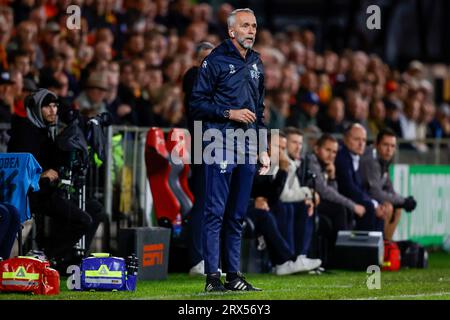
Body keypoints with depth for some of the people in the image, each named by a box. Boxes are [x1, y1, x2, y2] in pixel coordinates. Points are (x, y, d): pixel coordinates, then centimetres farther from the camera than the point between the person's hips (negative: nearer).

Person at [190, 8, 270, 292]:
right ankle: (213, 277, -8)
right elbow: (197, 104, -5)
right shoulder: (215, 61, -3)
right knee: (215, 212, -7)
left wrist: (263, 149, 18)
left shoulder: (256, 63, 18)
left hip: (248, 149, 7)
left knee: (237, 216, 9)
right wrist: (230, 113, -14)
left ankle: (234, 275, 13)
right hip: (221, 146, -7)